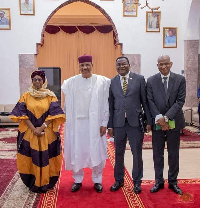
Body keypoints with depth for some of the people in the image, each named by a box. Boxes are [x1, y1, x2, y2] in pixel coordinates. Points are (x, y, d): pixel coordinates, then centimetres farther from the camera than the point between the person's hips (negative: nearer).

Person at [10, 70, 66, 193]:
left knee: (46, 158, 2)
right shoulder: (26, 96, 5)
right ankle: (34, 184, 17)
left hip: (48, 134, 0)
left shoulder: (51, 96, 3)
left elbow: (54, 114, -5)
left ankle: (46, 183, 16)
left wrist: (41, 128, -15)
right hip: (30, 133, 1)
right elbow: (22, 114, -2)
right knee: (32, 158, 3)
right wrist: (33, 129, -13)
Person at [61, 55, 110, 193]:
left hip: (95, 122, -1)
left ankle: (97, 180, 22)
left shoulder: (103, 82, -2)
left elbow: (106, 104, -2)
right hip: (77, 122, 1)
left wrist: (104, 123, -4)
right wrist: (68, 122, -3)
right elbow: (68, 104, 3)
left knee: (97, 152, 5)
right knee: (76, 152, 7)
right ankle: (78, 180, 23)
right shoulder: (71, 82, 3)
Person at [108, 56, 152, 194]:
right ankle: (119, 180, 29)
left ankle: (137, 181, 24)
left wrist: (149, 121, -1)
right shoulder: (112, 82, 5)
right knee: (118, 153, 11)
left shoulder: (139, 79, 1)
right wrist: (110, 125, 4)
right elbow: (111, 105, 6)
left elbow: (145, 100, 1)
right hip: (118, 122, 2)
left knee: (137, 153, 6)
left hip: (135, 122, -2)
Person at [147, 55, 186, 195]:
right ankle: (159, 181, 20)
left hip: (174, 122, 0)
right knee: (158, 153, 8)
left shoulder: (180, 79, -1)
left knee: (173, 153, 9)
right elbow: (150, 102, -2)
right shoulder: (151, 81, 2)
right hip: (157, 122, 0)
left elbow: (180, 101, -7)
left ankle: (173, 182, 22)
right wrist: (159, 118, -14)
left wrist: (166, 117, -16)